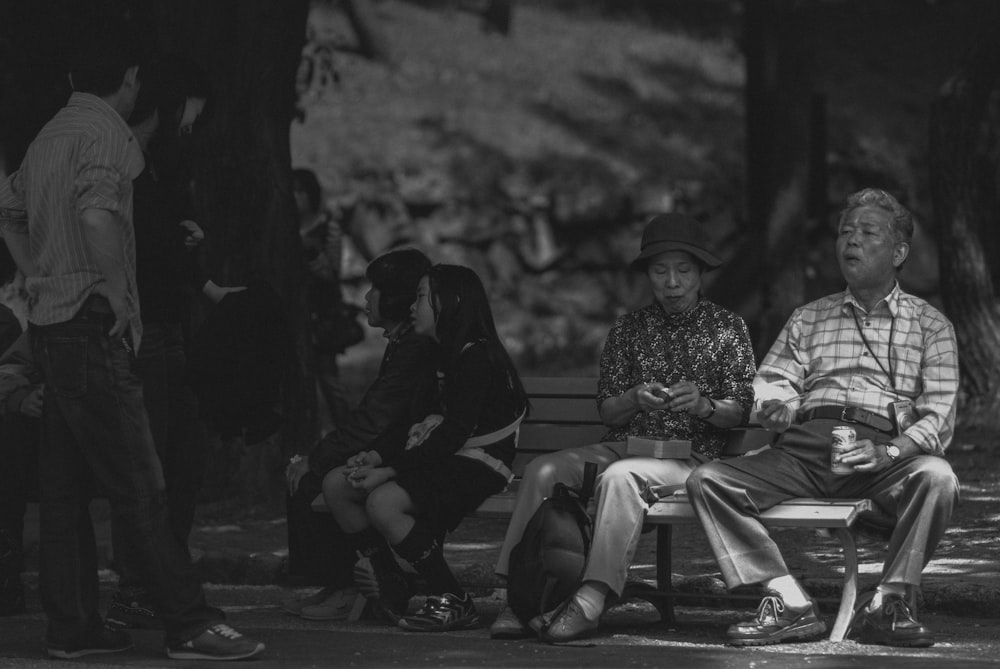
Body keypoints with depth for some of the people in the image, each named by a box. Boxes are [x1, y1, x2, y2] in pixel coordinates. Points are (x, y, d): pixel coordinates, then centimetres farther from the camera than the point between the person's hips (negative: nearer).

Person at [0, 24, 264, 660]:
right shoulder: (107, 132, -11)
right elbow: (97, 215, -27)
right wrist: (117, 294, -18)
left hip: (52, 322, 9)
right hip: (93, 327, -9)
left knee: (65, 486, 9)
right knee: (139, 486, -10)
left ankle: (73, 625, 12)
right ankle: (191, 625, -10)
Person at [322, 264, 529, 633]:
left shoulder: (477, 357, -13)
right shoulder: (445, 357, 18)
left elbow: (452, 435, -20)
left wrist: (389, 471, -22)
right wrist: (376, 456, 1)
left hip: (475, 467, -10)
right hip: (436, 462, 10)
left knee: (383, 502, -32)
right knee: (336, 484, -2)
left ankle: (453, 601, -21)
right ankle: (390, 589, 2)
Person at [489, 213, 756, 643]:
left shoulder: (727, 328, 7)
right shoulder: (628, 329, 14)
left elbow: (740, 412, 4)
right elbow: (606, 413, 10)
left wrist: (703, 405, -16)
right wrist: (635, 399, -11)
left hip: (690, 454, -4)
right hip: (624, 444, 4)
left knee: (620, 476, -37)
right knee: (543, 470, -24)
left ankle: (592, 600, -46)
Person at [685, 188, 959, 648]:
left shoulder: (929, 326, 16)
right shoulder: (808, 320, 27)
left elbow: (939, 416, 4)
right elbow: (769, 387, 19)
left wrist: (887, 452, -16)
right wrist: (778, 407, -8)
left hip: (884, 453, -3)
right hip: (803, 450, 3)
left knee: (936, 477, -37)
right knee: (708, 481, -21)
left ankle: (887, 603, -25)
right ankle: (791, 605, -27)